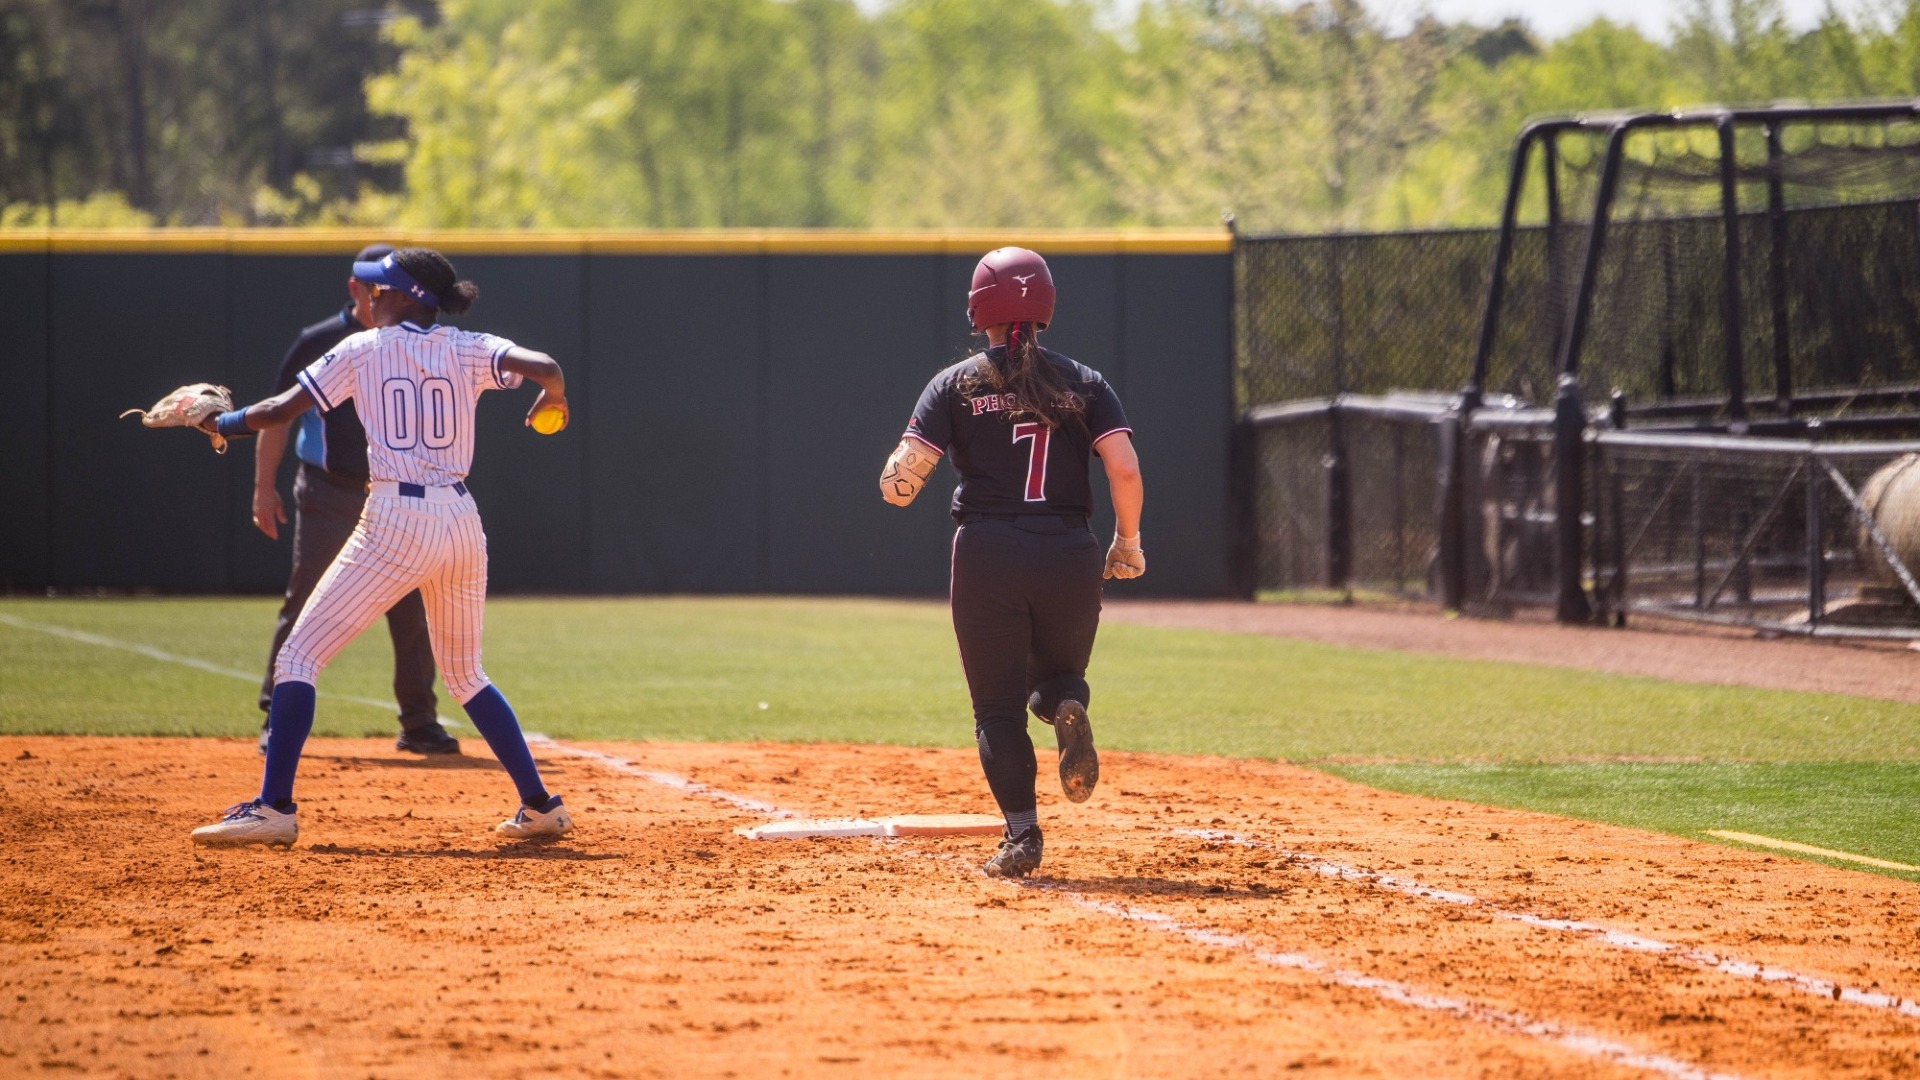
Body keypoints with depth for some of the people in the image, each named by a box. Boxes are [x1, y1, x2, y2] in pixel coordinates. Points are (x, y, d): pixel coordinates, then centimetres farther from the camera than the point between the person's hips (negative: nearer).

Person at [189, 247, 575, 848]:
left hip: (395, 524, -5)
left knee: (299, 656, 0)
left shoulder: (364, 350, 0)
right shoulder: (468, 351, 7)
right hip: (462, 524, 5)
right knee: (464, 675, 23)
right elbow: (544, 366, -8)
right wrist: (552, 397, 15)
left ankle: (273, 807, -12)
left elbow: (282, 410, -3)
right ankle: (541, 807, 19)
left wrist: (222, 424, 14)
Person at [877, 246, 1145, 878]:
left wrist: (896, 480, 16)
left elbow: (900, 482, -7)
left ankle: (1022, 836, -7)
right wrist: (1127, 543, 9)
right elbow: (1125, 471, -5)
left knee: (998, 704, 7)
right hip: (1069, 555, 2)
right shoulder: (1083, 384, 7)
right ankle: (1067, 708, -15)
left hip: (987, 555, -1)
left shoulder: (957, 385, 2)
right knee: (1057, 671, 22)